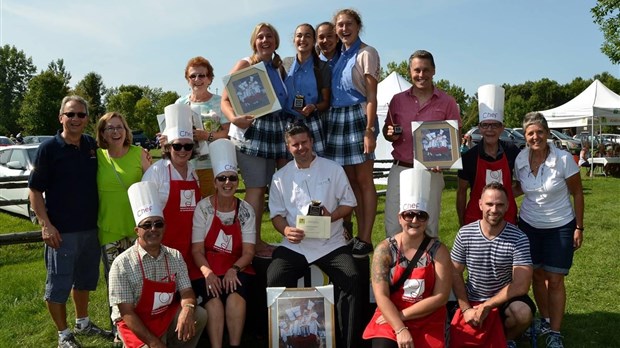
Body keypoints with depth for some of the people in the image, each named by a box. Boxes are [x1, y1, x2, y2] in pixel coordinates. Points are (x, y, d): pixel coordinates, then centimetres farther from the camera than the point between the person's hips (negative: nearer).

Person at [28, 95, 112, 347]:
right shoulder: (48, 148, -9)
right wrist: (45, 225, -15)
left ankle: (83, 323, 38)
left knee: (85, 279, 19)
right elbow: (34, 190, -8)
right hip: (61, 231, -5)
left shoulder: (92, 146, 3)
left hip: (90, 228, 5)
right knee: (58, 285, 5)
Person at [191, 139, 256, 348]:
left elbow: (248, 252, -1)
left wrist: (233, 270, -19)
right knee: (213, 300, -29)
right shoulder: (203, 207, -3)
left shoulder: (246, 210, 0)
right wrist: (208, 272, -22)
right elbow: (197, 250, -4)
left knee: (236, 296, -29)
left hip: (236, 269, 1)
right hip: (207, 269, -1)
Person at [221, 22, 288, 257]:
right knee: (256, 187, -8)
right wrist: (234, 118, -27)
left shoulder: (278, 68, 16)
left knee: (262, 188, 10)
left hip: (273, 131, 6)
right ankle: (253, 243, 0)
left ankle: (258, 240, 19)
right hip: (250, 130, -6)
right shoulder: (245, 65, -2)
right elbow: (225, 100, -9)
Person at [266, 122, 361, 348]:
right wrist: (285, 230, -12)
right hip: (294, 245, 1)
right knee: (274, 281, -23)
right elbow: (277, 214, 11)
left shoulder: (333, 169, 8)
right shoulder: (281, 177, 11)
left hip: (331, 243, -1)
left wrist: (331, 216, -12)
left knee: (351, 281, -25)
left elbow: (348, 203, 9)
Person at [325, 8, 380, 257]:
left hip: (358, 116, -6)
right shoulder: (338, 57, 18)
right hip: (336, 118, 6)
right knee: (351, 181, 8)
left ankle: (365, 239, 0)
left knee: (363, 181, -4)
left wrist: (369, 130, -17)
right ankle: (358, 235, 14)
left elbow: (371, 95, -8)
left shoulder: (366, 53, -1)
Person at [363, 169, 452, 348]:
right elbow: (381, 296, -10)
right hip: (390, 320, -1)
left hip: (428, 323, 1)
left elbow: (441, 297, -9)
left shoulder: (438, 251, -4)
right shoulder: (385, 249, -5)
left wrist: (402, 314, -12)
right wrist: (400, 329, -20)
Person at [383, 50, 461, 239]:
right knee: (393, 227, 2)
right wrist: (391, 134, -5)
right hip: (400, 170, 2)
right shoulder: (398, 100, 10)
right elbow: (386, 130, 19)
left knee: (429, 228, 4)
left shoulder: (447, 102, 3)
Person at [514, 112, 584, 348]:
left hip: (560, 227, -3)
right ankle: (545, 320, 33)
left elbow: (577, 193, -7)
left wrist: (579, 227, -6)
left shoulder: (564, 159, -17)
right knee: (537, 275, 13)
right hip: (529, 225, 3)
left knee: (555, 280, 1)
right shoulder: (520, 160, -7)